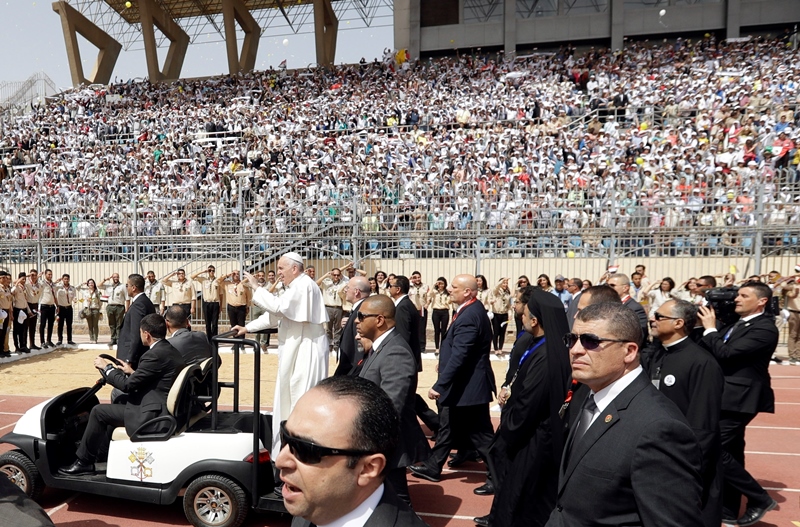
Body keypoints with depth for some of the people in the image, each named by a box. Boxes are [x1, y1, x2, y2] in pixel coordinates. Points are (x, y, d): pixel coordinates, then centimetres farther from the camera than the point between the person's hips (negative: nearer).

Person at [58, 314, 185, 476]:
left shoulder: (155, 354, -20)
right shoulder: (171, 351, 9)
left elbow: (127, 385, -16)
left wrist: (107, 367, -2)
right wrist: (133, 372, 19)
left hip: (152, 416, -10)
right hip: (166, 410, 10)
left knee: (98, 412, 0)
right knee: (119, 400, 27)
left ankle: (83, 462, 16)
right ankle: (101, 452, 35)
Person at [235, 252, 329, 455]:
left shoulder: (304, 285, -16)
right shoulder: (294, 287, 15)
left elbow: (278, 307, -26)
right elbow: (273, 313, 17)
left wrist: (256, 287, -16)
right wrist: (247, 328, 11)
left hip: (306, 350, -10)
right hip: (295, 349, 10)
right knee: (290, 396, 15)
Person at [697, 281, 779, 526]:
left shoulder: (764, 328, -17)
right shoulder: (737, 323, 11)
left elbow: (726, 354, -25)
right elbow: (707, 349, 9)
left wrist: (710, 328, -14)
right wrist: (709, 326, -2)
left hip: (739, 398, -9)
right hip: (728, 396, 9)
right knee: (730, 451, 15)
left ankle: (760, 498, 6)